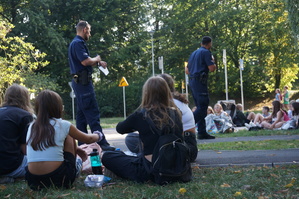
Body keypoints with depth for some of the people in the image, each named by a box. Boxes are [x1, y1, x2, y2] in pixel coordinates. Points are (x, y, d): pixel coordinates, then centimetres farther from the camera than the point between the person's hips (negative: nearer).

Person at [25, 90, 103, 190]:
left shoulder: (32, 127, 11)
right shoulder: (63, 125, 1)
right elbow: (88, 139, 18)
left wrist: (77, 150, 42)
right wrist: (98, 136, 42)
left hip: (33, 181, 3)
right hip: (58, 178, -3)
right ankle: (75, 167, 34)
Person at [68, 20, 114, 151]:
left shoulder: (76, 43, 21)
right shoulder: (78, 43, -12)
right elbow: (85, 61, -22)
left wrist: (98, 62, 19)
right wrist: (96, 59, -4)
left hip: (79, 82, 11)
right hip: (83, 81, -11)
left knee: (82, 114, 11)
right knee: (92, 113, -12)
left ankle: (82, 144, 14)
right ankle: (101, 143, -13)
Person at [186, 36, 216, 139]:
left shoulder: (194, 53, 20)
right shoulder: (206, 52, -6)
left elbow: (187, 70, 21)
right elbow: (212, 68, -12)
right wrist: (213, 63, 8)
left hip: (192, 81, 9)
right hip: (200, 81, -9)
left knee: (200, 107, 10)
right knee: (202, 107, -10)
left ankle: (202, 132, 9)